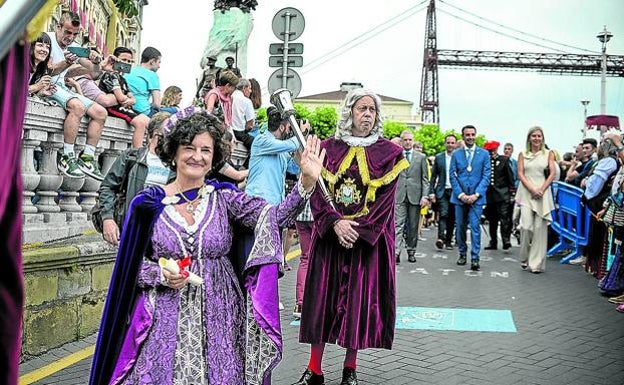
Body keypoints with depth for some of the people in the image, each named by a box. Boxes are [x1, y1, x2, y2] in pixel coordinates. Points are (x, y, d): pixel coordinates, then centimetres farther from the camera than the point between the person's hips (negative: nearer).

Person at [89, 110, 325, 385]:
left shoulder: (224, 197, 1)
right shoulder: (149, 203, 0)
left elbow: (275, 217, -13)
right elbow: (130, 265, 4)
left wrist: (307, 182, -26)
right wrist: (163, 276, -14)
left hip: (219, 320, 1)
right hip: (166, 322, 0)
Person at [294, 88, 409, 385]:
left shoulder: (388, 153, 2)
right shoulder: (328, 149, 5)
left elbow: (386, 199, -5)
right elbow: (317, 193, -2)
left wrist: (359, 229, -15)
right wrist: (336, 223, -17)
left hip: (369, 237, -1)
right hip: (330, 235, 1)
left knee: (360, 300, 2)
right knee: (322, 298, 2)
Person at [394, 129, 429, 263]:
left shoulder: (421, 157, 8)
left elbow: (425, 178, 6)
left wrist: (425, 196, -4)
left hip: (415, 196, 1)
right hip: (399, 196, -1)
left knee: (413, 226, 7)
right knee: (398, 224, -9)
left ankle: (411, 251, 17)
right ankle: (396, 252, -13)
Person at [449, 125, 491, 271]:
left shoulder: (484, 154, 4)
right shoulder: (456, 154, 6)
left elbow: (486, 176, 0)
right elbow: (452, 176, 3)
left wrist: (476, 194, -11)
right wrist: (460, 194, -8)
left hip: (476, 197, -2)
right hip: (459, 197, 2)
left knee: (475, 226, -9)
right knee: (460, 227, 8)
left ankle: (475, 258, -6)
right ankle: (462, 253, 23)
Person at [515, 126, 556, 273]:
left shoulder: (548, 154, 9)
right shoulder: (523, 154, 9)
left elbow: (552, 174, 3)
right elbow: (520, 174, 3)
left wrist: (541, 189, -9)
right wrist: (532, 189, -9)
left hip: (542, 193, 0)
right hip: (526, 192, 0)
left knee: (540, 227, -4)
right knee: (526, 226, -10)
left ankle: (536, 263, 3)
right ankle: (524, 258, 11)